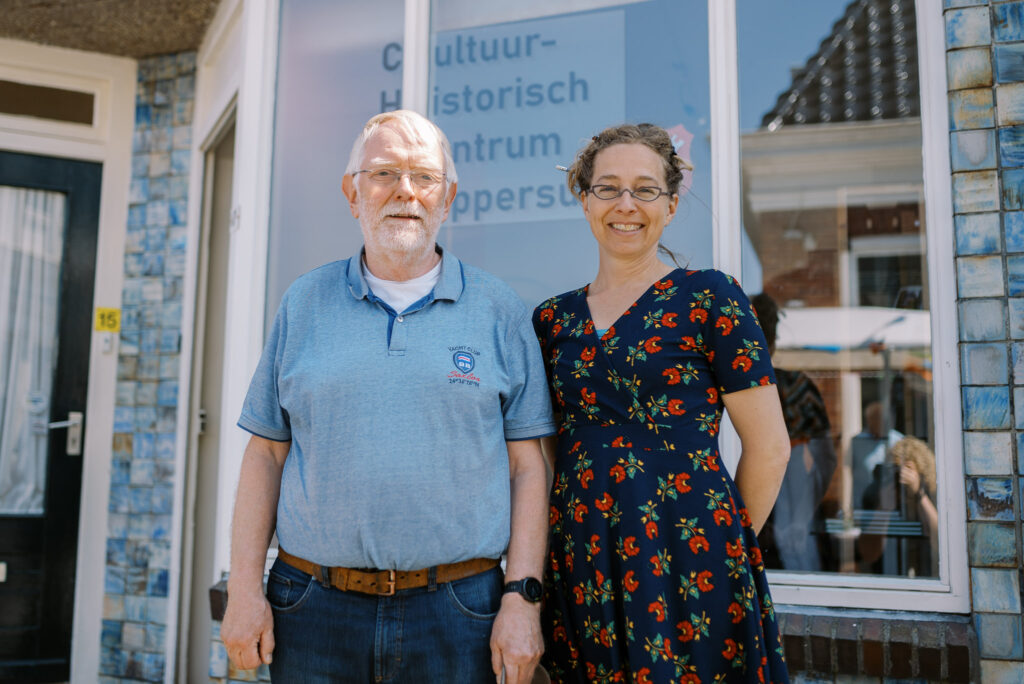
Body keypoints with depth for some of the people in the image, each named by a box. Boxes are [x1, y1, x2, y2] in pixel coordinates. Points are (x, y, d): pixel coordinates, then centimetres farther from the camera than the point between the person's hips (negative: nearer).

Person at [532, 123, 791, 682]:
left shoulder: (708, 298, -5)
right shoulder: (552, 320, 7)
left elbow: (768, 448, -4)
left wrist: (726, 546, 3)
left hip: (684, 566, -4)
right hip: (580, 568, 4)